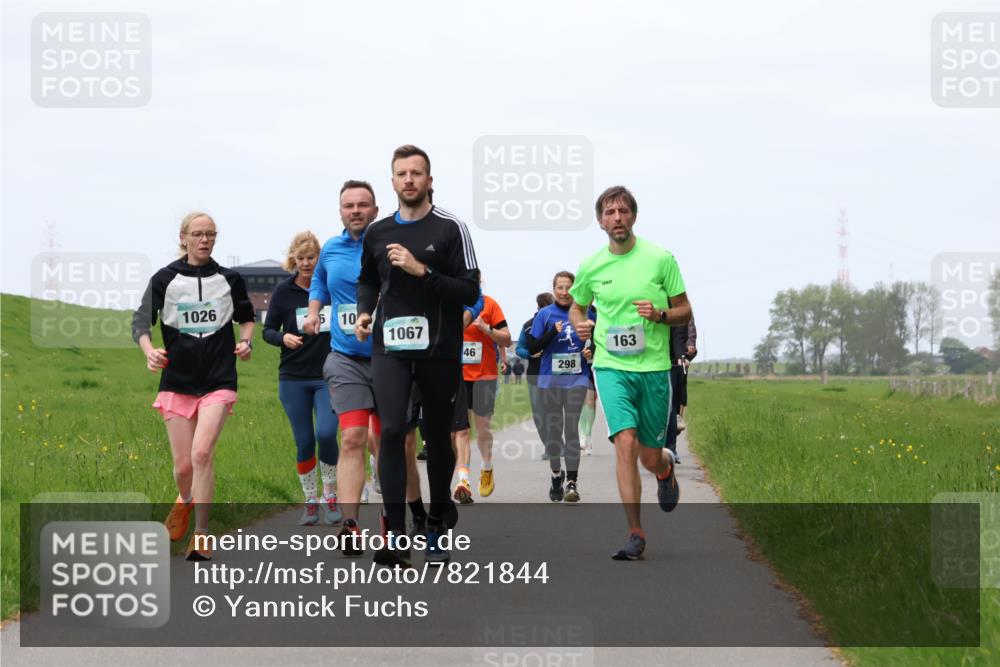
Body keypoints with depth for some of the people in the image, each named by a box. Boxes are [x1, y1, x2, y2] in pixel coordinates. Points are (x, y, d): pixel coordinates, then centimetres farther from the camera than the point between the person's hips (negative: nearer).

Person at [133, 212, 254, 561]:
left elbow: (246, 317, 21)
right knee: (182, 465, 3)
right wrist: (149, 350, -21)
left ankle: (201, 536, -11)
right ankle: (185, 501, 39)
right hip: (177, 382, 1)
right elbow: (141, 321, -2)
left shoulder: (230, 279, 6)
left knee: (202, 453, -19)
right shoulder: (165, 279, 2)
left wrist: (246, 341, 0)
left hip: (218, 382, -1)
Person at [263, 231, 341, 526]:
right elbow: (268, 330, 4)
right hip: (294, 378, 1)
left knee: (326, 433, -17)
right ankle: (311, 502, 19)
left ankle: (331, 496, 4)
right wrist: (283, 338, -16)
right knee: (303, 443, 3)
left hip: (329, 376, -1)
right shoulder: (284, 291, -1)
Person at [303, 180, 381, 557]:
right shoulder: (331, 250, 9)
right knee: (352, 439, -12)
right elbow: (319, 281, 29)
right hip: (346, 359, 2)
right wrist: (314, 311, 13)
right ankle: (349, 526, -18)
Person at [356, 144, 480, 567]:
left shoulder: (451, 229, -3)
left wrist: (421, 271, -17)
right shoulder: (377, 234, 10)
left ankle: (438, 526, 29)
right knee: (392, 430, -15)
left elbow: (470, 292, -8)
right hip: (389, 347, 2)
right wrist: (364, 311, 9)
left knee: (437, 437, 9)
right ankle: (396, 537, -18)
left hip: (439, 351, -2)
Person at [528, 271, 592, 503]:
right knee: (553, 429, 9)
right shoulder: (545, 315, 0)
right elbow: (532, 347, -5)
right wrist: (553, 332, -18)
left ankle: (572, 482, -10)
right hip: (550, 379, 1)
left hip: (576, 378, -1)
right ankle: (556, 475, 29)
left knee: (571, 429, -9)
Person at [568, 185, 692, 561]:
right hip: (611, 367, 0)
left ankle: (666, 469, 46)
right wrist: (579, 324, -2)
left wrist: (660, 314, -16)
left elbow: (685, 312, 4)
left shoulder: (660, 259, -2)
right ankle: (635, 534, -11)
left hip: (654, 368, 0)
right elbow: (577, 306, 20)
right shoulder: (591, 266, 3)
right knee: (625, 443, -19)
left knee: (650, 459, 6)